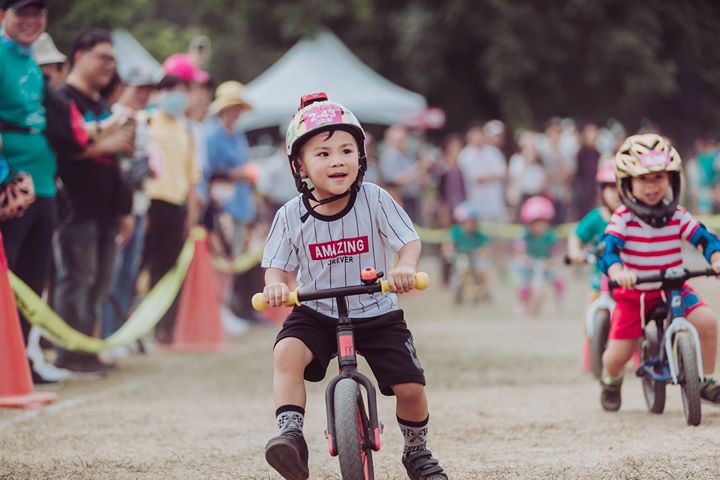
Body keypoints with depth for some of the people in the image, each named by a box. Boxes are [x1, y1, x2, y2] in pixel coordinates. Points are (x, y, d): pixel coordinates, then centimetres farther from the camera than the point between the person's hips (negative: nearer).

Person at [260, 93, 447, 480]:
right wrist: (275, 285, -27)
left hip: (377, 313, 0)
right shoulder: (291, 216, -8)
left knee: (410, 387, -5)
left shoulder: (374, 200, -12)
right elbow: (277, 266, -3)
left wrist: (406, 267, -37)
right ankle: (291, 435, -30)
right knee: (287, 353, -30)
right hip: (316, 313, 0)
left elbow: (409, 241, -14)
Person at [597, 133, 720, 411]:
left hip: (674, 289, 2)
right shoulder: (623, 219, -15)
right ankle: (610, 382, 36)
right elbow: (608, 248, -29)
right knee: (618, 354, -2)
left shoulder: (678, 216, -6)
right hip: (634, 294, -2)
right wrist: (616, 271, -50)